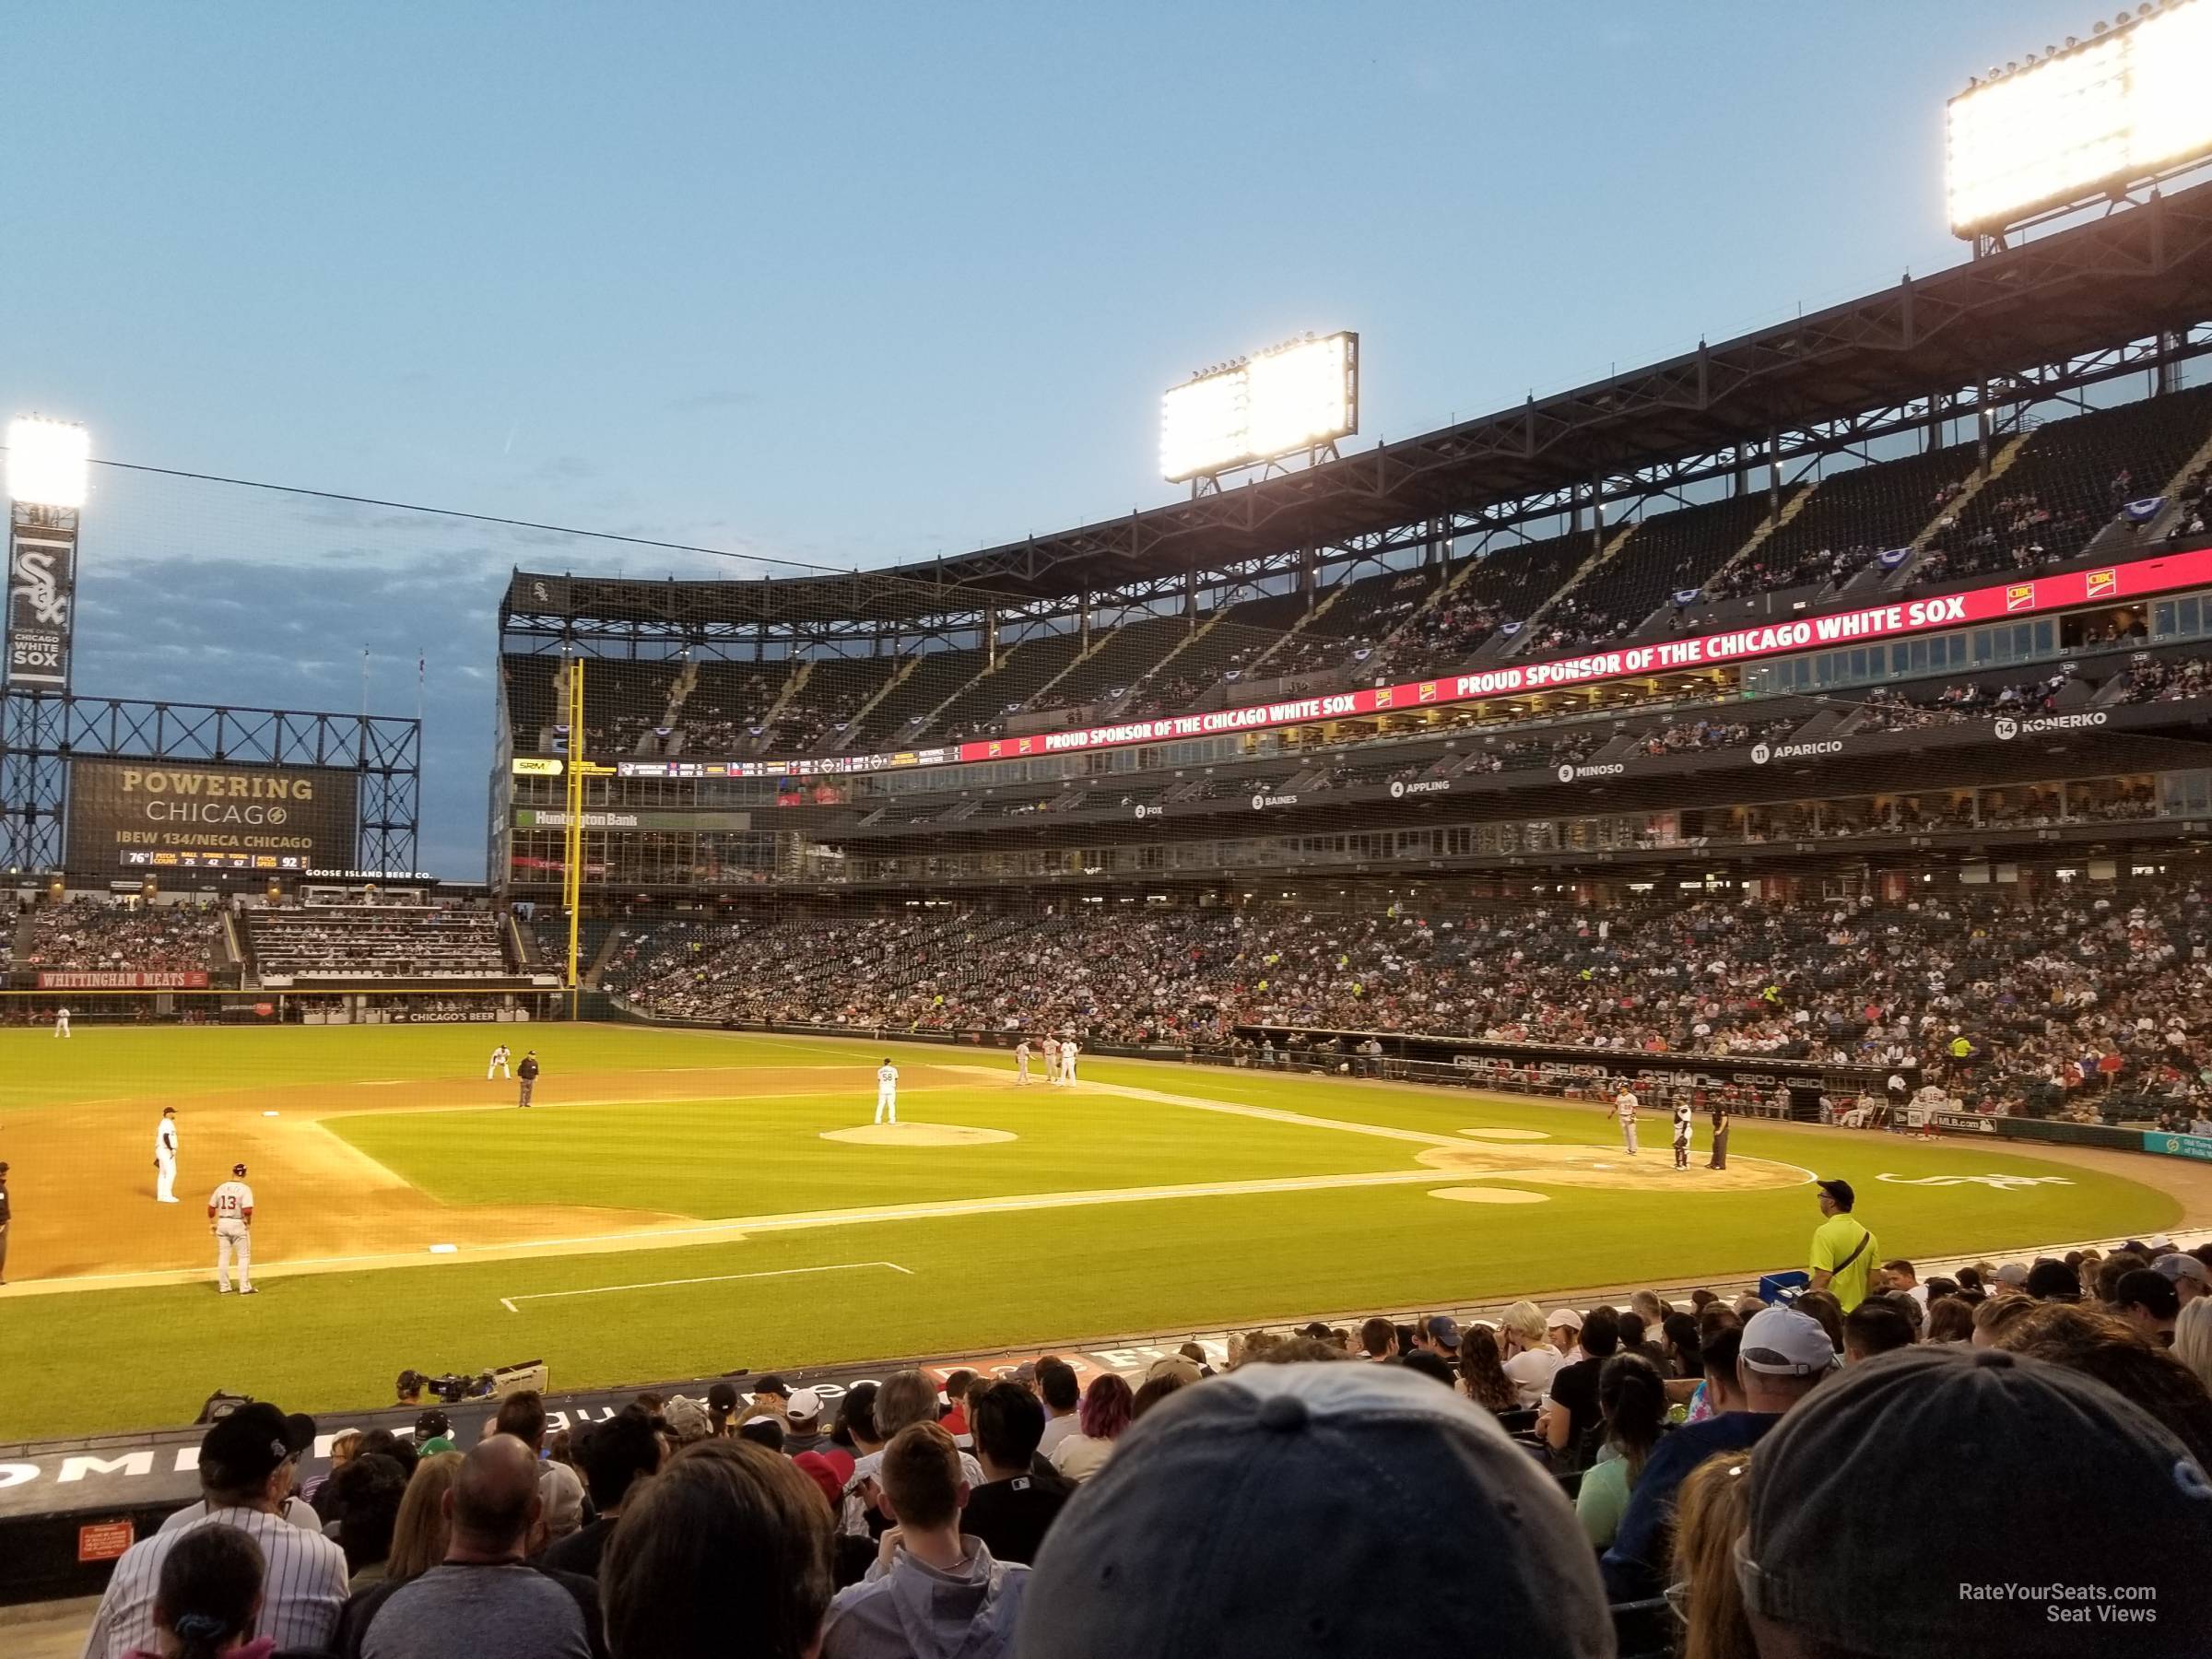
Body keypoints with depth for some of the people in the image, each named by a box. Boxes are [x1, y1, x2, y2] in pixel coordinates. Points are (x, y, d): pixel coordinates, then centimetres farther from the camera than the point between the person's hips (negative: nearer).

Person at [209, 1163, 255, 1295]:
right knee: (244, 1257, 5)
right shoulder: (245, 1189, -13)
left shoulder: (221, 1188, 2)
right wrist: (248, 1223, -5)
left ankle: (224, 1287, 19)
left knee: (223, 1256, 13)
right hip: (238, 1224, -4)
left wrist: (211, 1224, 20)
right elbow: (247, 1210, -23)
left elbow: (211, 1208, 7)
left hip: (222, 1224, 4)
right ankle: (244, 1288, 4)